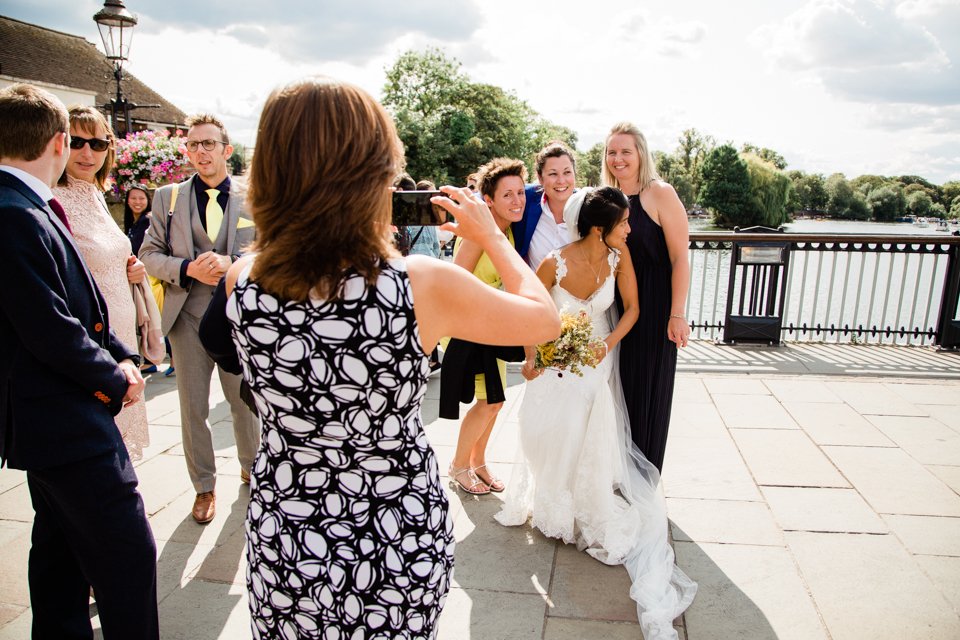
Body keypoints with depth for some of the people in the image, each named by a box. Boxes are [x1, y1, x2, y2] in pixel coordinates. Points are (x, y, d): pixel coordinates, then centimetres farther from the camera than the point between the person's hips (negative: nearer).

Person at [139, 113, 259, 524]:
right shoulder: (167, 197, 7)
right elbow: (149, 254, 5)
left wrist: (229, 262, -18)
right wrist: (189, 269, -13)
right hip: (188, 315, 1)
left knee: (245, 401, 13)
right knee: (193, 408, 8)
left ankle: (251, 467, 36)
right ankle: (204, 486, 24)